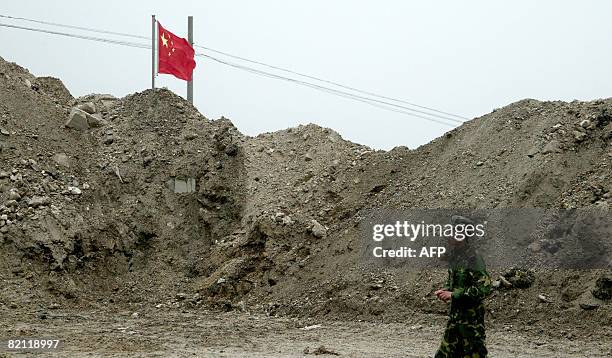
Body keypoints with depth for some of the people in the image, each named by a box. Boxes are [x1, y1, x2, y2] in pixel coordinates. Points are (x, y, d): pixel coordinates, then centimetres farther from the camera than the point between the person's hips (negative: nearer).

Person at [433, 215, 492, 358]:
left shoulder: (473, 259, -18)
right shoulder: (455, 256, 9)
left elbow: (484, 288, -25)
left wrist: (454, 294, -23)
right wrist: (445, 290, 3)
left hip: (471, 316, -9)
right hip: (455, 314, 9)